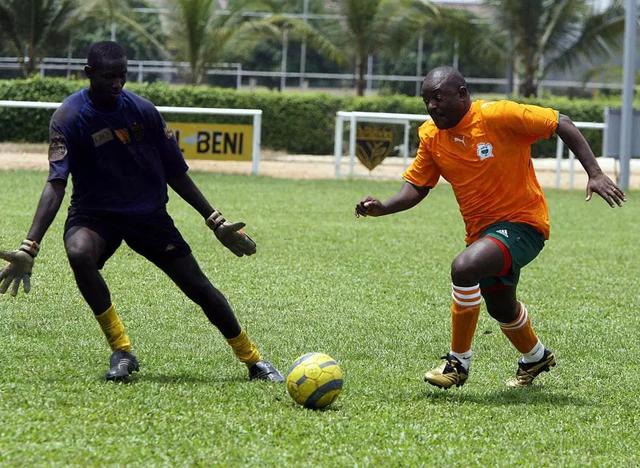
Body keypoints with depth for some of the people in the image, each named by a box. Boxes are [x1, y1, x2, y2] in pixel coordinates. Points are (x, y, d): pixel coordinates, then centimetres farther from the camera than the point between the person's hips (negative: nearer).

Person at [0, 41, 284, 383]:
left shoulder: (143, 111, -5)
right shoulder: (69, 117, -14)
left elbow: (176, 174, 6)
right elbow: (56, 184, -23)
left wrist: (215, 221, 7)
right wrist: (29, 247, -34)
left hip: (149, 214, 3)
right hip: (95, 214, -3)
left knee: (199, 287, -4)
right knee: (79, 253, -37)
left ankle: (254, 361, 17)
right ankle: (121, 352, -24)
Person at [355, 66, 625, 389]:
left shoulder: (498, 115, -19)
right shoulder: (431, 136, 0)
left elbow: (561, 124, -16)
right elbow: (416, 186, 5)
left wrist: (594, 173, -22)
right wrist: (383, 207, -15)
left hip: (522, 223, -8)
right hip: (482, 231, 8)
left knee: (464, 267, -31)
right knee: (501, 308, 25)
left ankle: (459, 362, -16)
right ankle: (535, 357, 57)